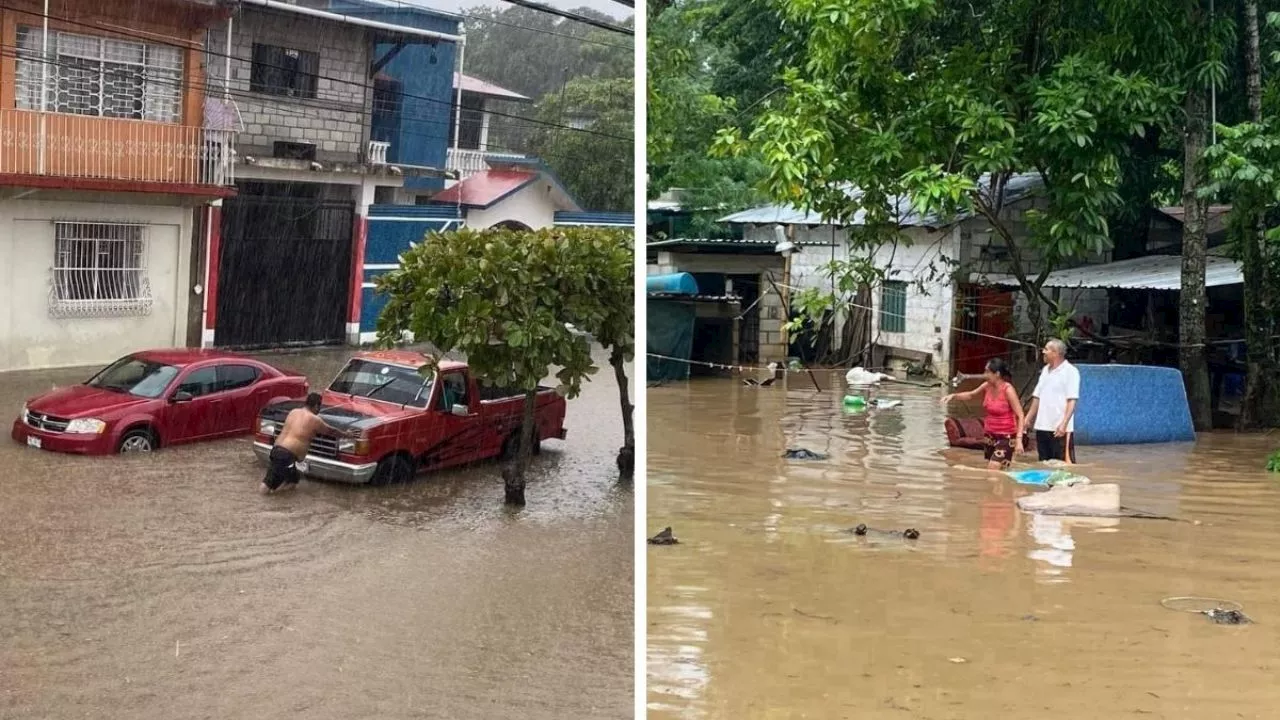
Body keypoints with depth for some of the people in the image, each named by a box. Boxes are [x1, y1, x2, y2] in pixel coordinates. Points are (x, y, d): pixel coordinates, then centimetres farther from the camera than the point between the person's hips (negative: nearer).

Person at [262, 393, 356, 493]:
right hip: (287, 455, -8)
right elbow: (330, 430, 9)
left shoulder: (293, 412, 13)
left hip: (276, 449, 8)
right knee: (292, 482, 2)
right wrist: (346, 434, 26)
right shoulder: (314, 419, -6)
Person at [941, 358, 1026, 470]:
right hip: (990, 435, 7)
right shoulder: (987, 386, -1)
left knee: (993, 472, -16)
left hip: (1006, 436, -7)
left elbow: (1020, 416, -20)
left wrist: (1019, 439, -27)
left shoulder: (1008, 390, -20)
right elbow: (971, 395, 19)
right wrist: (954, 396, 2)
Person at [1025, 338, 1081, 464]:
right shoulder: (1045, 370, 15)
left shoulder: (1070, 371, -7)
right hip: (1042, 427, 7)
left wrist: (1064, 424, -22)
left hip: (1060, 429, -7)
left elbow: (1072, 401, -13)